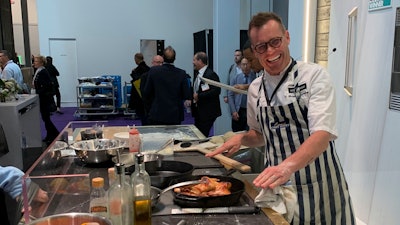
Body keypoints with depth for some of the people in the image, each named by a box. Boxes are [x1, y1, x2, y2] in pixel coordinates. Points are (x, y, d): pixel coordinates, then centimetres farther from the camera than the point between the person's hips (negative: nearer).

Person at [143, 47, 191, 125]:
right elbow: (187, 96, -4)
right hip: (175, 116, 0)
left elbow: (146, 94, -3)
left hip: (157, 114, 0)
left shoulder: (153, 71, -7)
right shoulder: (181, 73, -7)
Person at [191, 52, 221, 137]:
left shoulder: (211, 74, -14)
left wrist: (199, 96, -21)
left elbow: (216, 91, -23)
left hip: (208, 111, -9)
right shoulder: (197, 74, 14)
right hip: (198, 111, 9)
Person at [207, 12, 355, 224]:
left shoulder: (314, 75, -12)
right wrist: (241, 138, -4)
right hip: (276, 184, 4)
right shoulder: (256, 88, 3)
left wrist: (287, 166, -38)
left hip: (317, 184, -4)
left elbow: (323, 134, -23)